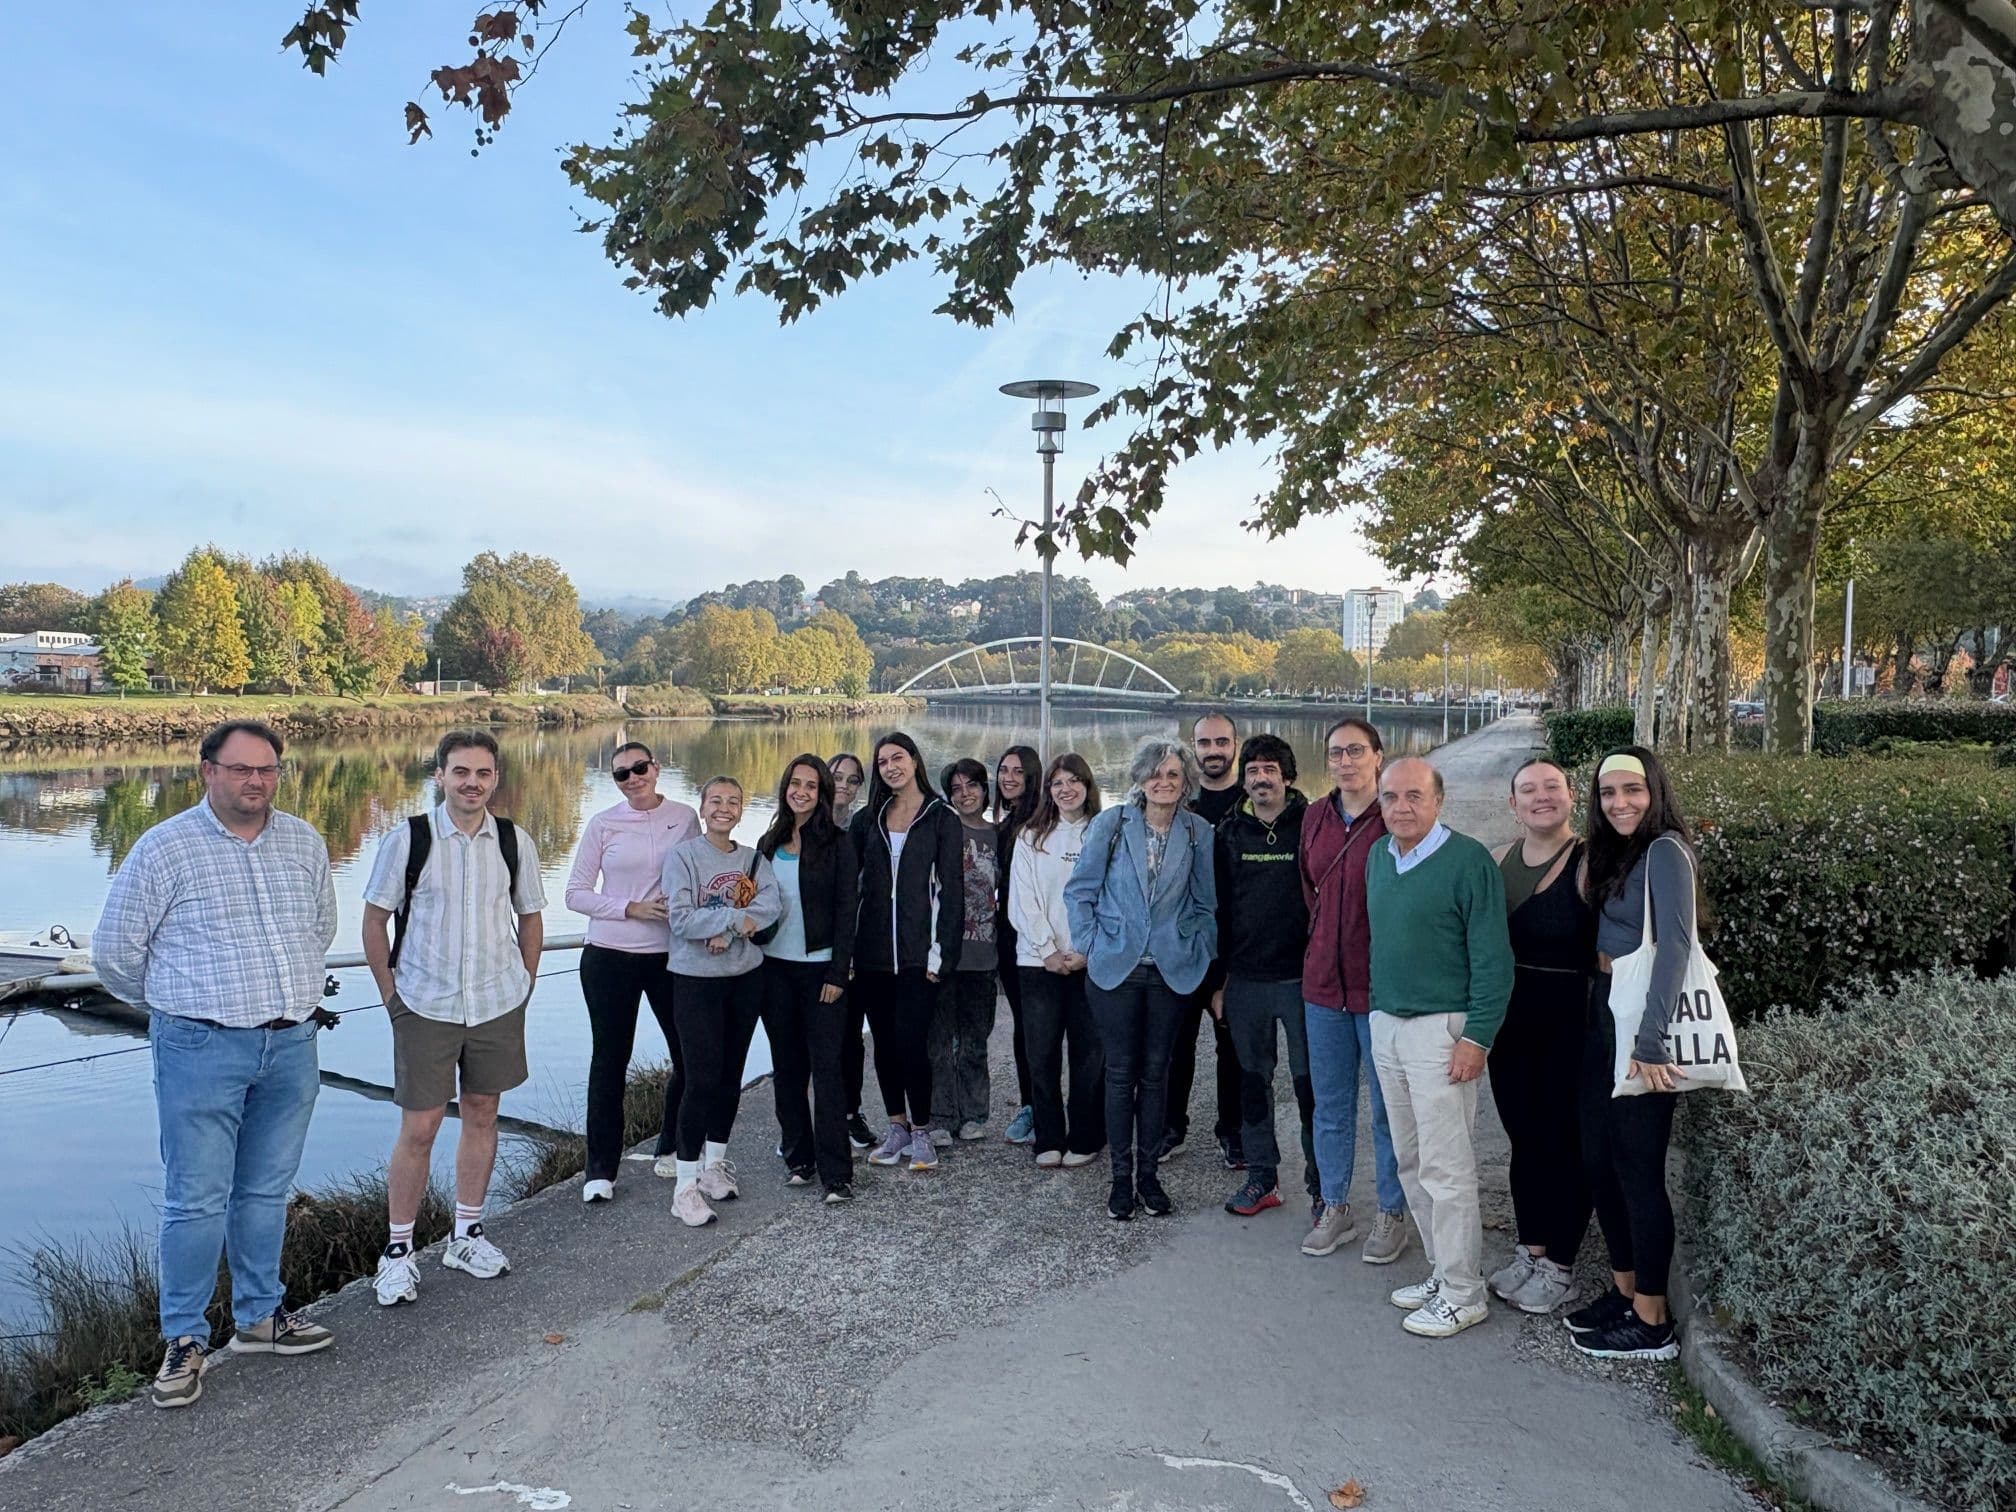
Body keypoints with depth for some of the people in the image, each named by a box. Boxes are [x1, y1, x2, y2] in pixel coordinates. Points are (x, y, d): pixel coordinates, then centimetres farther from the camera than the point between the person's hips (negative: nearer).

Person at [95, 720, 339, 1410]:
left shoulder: (304, 843, 6)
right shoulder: (164, 848, -7)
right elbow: (114, 950, 1)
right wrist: (179, 1002, 12)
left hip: (292, 1046, 4)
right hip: (201, 1050, -4)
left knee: (266, 1192, 15)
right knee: (197, 1200, 1)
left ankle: (259, 1316, 29)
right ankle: (185, 1339, 16)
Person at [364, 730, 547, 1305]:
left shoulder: (515, 842, 0)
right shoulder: (408, 838, -7)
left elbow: (530, 917, 12)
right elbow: (375, 920, 0)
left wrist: (523, 984, 9)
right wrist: (391, 993, -2)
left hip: (498, 1003, 3)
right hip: (425, 1005, -3)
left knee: (481, 1113, 13)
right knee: (419, 1128, -1)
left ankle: (468, 1233, 29)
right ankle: (398, 1249, 16)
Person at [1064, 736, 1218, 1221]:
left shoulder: (1198, 832, 2)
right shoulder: (1111, 824, -3)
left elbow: (1205, 904, 10)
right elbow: (1079, 891, 2)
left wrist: (1200, 954, 2)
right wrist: (1092, 946, -3)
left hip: (1171, 971, 1)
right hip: (1116, 968, -1)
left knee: (1156, 1072, 9)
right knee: (1121, 1072, 4)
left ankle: (1148, 1173, 21)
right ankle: (1121, 1176, 16)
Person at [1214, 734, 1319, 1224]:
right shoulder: (1230, 832, 7)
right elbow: (1218, 908, 9)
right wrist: (1217, 980, 7)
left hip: (1300, 979, -3)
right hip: (1244, 980, 4)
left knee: (1310, 1083, 2)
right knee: (1252, 1079, 12)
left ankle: (1322, 1184, 15)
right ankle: (1261, 1178, 24)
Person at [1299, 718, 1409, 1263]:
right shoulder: (1315, 817, 5)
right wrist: (1324, 943, 13)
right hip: (1323, 981, 5)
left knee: (1389, 1109, 8)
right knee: (1330, 1105, 15)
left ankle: (1391, 1214, 24)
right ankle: (1335, 1208, 29)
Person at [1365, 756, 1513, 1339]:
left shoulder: (1468, 860, -12)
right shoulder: (1378, 856, 9)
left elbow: (1492, 958, -13)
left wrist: (1477, 1037, -17)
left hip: (1441, 1028, -7)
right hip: (1385, 1024, 7)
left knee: (1446, 1168, -2)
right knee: (1410, 1162, 14)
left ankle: (1463, 1293, 11)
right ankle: (1442, 1270, 28)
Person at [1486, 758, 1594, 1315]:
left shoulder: (1590, 862, -12)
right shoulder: (1497, 861, 6)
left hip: (1569, 1027, -5)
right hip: (1510, 1024, 6)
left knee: (1565, 1142, 5)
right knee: (1523, 1139, 15)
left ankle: (1558, 1264, 20)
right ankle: (1529, 1248, 30)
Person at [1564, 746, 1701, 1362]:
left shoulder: (1665, 851, -14)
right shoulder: (1616, 853, 13)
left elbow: (1674, 946, -22)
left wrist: (1650, 1041, -25)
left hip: (1641, 1022, -9)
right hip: (1603, 1015, 9)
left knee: (1637, 1169, 0)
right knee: (1598, 1160, 14)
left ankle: (1652, 1323, 12)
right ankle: (1624, 1291, 29)